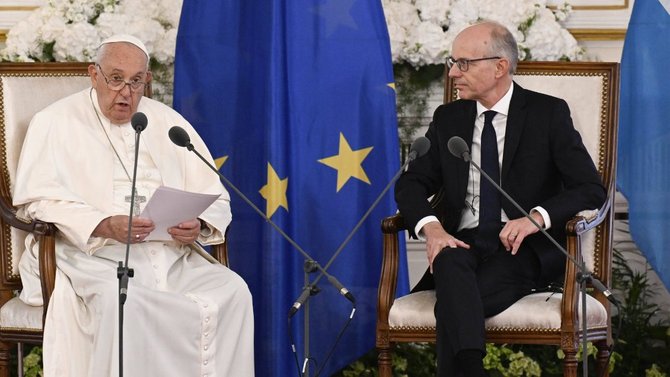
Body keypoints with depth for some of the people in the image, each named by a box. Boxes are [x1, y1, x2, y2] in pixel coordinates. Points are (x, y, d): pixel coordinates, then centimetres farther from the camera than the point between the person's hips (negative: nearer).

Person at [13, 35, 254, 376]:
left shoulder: (169, 123, 19)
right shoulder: (56, 122, 7)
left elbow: (215, 197, 17)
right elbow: (38, 199, -5)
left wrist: (199, 224, -8)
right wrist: (104, 226, -21)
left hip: (173, 256, 4)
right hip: (94, 256, -4)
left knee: (232, 290, -23)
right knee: (119, 300, -37)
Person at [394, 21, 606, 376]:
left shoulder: (549, 114, 2)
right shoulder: (448, 118, 14)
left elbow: (591, 190, -4)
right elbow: (411, 183, 10)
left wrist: (537, 217, -23)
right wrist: (431, 227, -14)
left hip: (524, 247, -3)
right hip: (461, 244, 3)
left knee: (453, 306, -34)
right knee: (450, 263, -36)